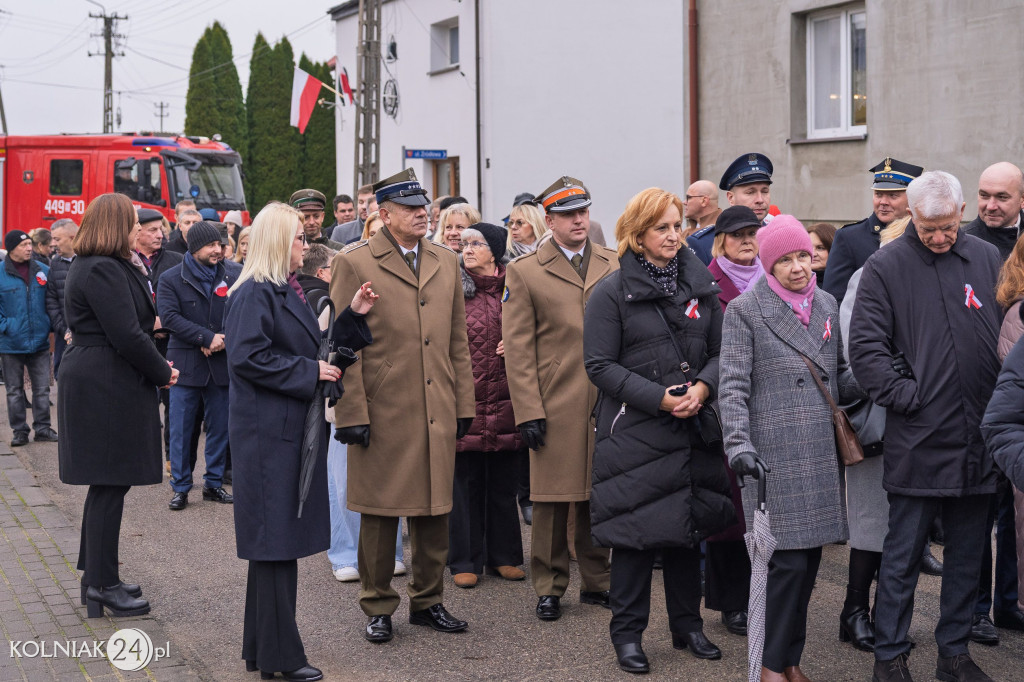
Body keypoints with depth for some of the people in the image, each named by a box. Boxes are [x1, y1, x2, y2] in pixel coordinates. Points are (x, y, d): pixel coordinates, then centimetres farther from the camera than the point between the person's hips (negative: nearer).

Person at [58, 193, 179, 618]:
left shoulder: (91, 266, 17)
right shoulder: (103, 271, -18)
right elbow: (126, 336, -22)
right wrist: (163, 372, -10)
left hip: (94, 387, 11)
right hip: (108, 389, -11)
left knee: (106, 485, 16)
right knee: (110, 484, -4)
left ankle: (96, 575, 25)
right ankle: (102, 585, 2)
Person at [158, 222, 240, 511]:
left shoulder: (234, 275, 3)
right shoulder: (171, 279, -2)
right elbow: (170, 316, -13)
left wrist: (224, 339, -14)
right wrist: (207, 337, -19)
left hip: (222, 363, 2)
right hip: (186, 363, -2)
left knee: (220, 427, 8)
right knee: (181, 429, 1)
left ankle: (214, 483, 21)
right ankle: (180, 487, 11)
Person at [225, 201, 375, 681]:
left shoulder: (288, 292, 17)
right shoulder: (253, 295, -13)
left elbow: (313, 349, 20)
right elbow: (247, 357, -22)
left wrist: (353, 316, 8)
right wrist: (309, 372, -17)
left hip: (293, 430, 10)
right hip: (268, 431, -10)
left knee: (280, 542, 14)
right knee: (274, 541, -4)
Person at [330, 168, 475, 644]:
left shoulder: (445, 263, 12)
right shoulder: (354, 265, -4)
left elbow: (458, 340, 14)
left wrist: (464, 403, 10)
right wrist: (352, 414, -10)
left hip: (437, 414, 5)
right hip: (382, 413, -4)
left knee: (435, 510, 11)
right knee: (380, 514, 5)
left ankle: (428, 601, 25)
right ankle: (378, 608, 18)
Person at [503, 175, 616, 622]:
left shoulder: (613, 265, 10)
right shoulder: (524, 272, 1)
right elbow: (518, 348, -2)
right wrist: (528, 411, -8)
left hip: (606, 402, 3)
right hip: (554, 405, -3)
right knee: (552, 500, 3)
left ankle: (596, 581, 23)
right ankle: (549, 588, 15)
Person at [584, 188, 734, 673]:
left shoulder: (699, 285, 9)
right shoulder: (611, 292, -5)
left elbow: (721, 351, 10)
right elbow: (599, 364, -9)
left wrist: (702, 387, -12)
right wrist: (660, 398, -17)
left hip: (691, 428, 4)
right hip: (633, 431, -4)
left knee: (688, 526, 12)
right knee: (635, 532, 0)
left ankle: (688, 625, 25)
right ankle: (627, 633, 12)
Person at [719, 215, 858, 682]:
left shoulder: (827, 305, 14)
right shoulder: (744, 311, -1)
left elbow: (840, 377, 19)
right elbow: (733, 386, -7)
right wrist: (739, 444, -18)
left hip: (821, 453, 5)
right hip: (774, 455, -5)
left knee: (809, 558, 8)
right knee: (789, 560, -7)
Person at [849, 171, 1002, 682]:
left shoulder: (987, 259, 8)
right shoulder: (886, 266, -3)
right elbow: (865, 344, -6)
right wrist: (905, 396, -11)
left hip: (978, 441, 4)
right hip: (918, 441, -4)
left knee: (967, 556, 13)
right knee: (902, 556, 4)